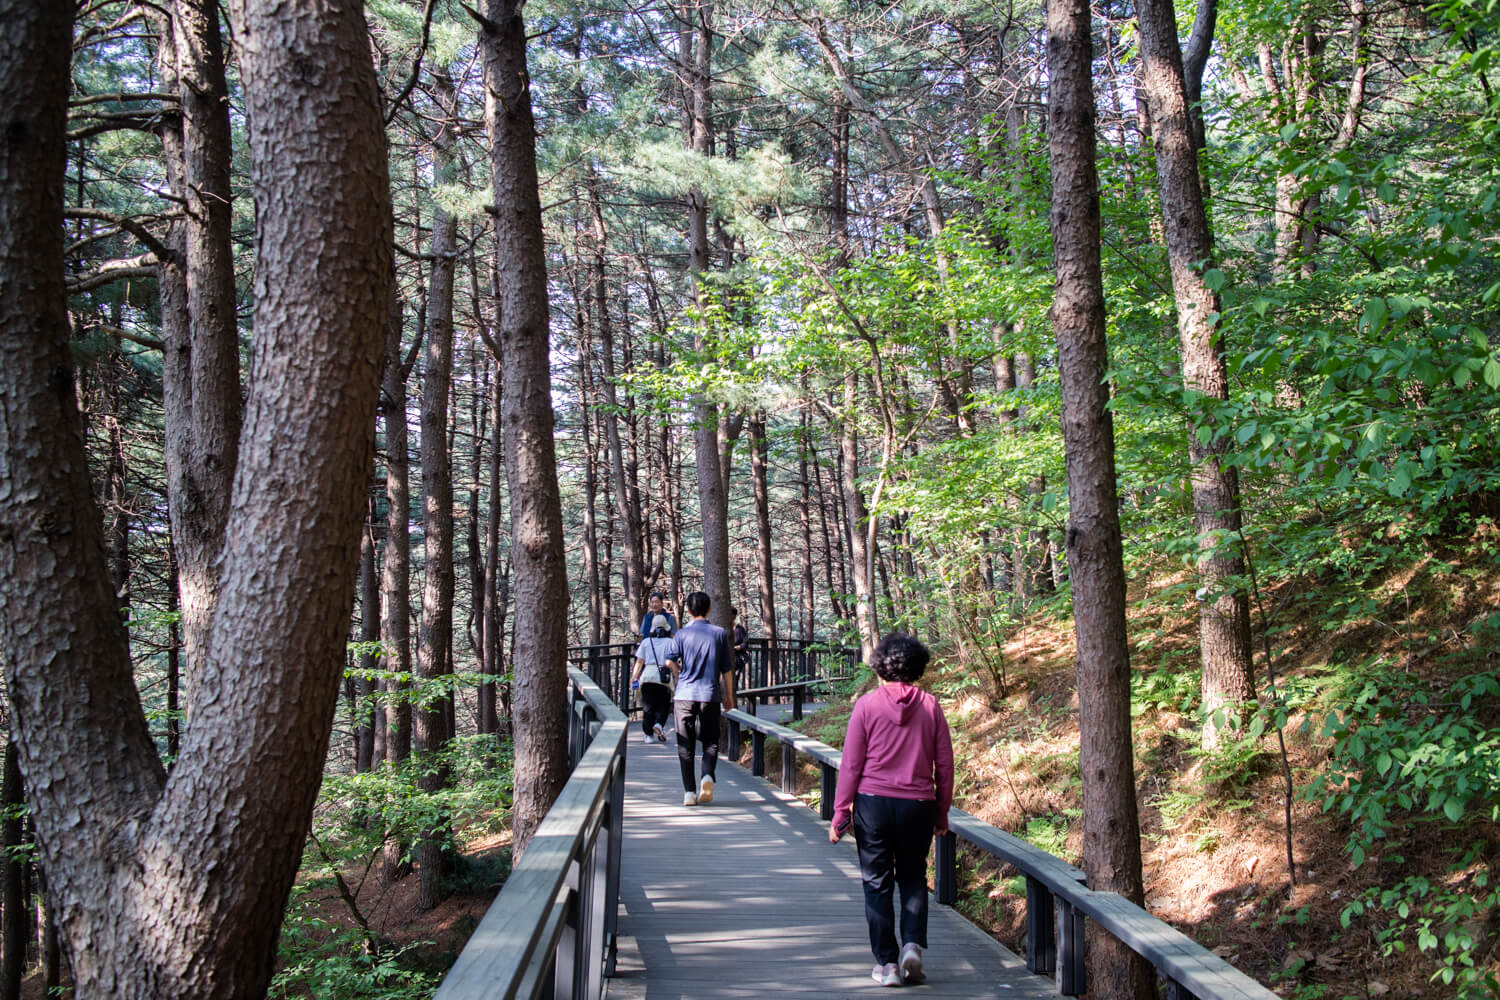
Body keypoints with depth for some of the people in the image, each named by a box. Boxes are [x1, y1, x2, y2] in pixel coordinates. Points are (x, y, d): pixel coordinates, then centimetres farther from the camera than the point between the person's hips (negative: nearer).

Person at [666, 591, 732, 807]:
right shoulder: (720, 633, 4)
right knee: (711, 741, 11)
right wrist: (730, 694, 16)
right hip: (710, 695, 0)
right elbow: (727, 667, 5)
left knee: (685, 745, 6)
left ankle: (689, 791, 2)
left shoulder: (682, 633, 2)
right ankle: (708, 776, -15)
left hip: (684, 694, 0)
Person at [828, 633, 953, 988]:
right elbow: (945, 765, 3)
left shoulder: (867, 705, -5)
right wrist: (942, 813, 14)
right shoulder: (930, 706, -1)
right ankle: (913, 944, 1)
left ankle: (887, 962, 11)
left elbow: (851, 764, -4)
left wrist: (840, 814, 3)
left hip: (873, 802, -1)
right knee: (913, 878, 19)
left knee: (877, 883, 9)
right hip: (918, 804, 2)